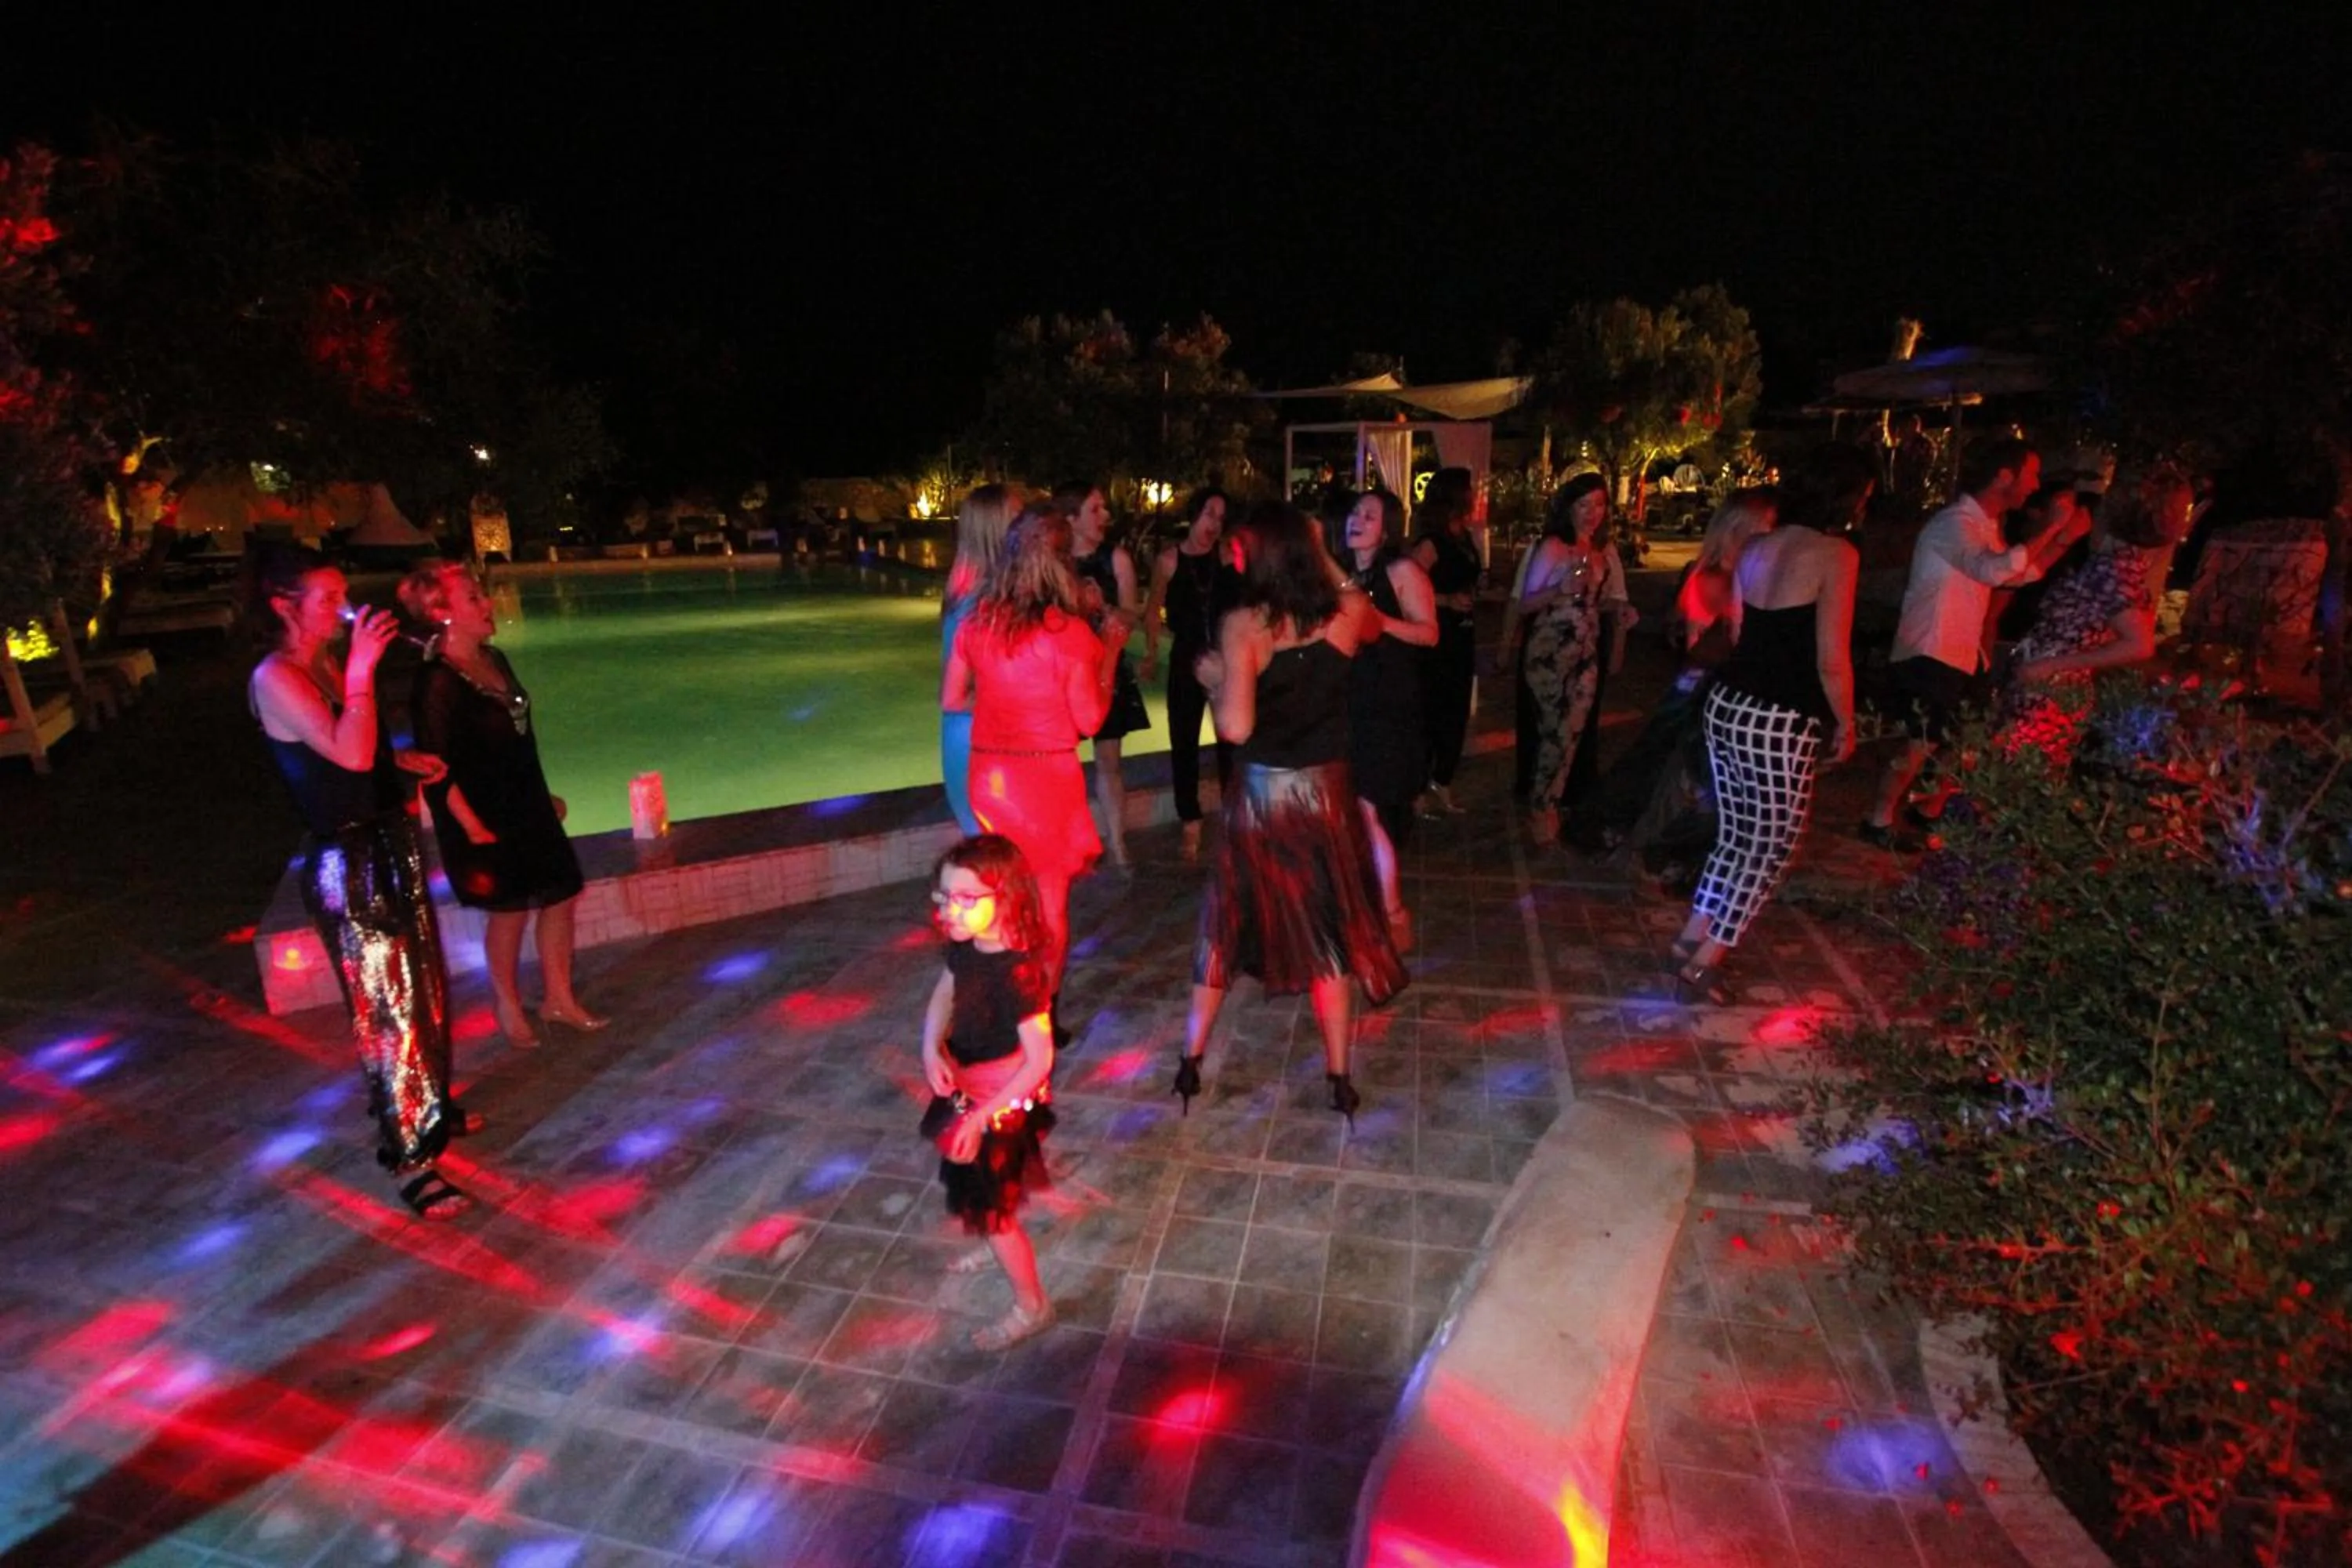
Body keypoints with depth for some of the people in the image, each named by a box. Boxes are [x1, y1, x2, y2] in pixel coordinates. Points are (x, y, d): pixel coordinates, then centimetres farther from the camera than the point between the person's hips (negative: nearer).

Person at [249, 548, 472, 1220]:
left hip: (391, 842, 9)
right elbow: (349, 755, -28)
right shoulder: (275, 678, -16)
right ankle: (409, 1159, 7)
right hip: (345, 862, -9)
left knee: (426, 989, 19)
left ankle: (431, 1107, 37)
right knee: (386, 1008, -3)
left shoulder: (330, 662, 9)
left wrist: (404, 759, 6)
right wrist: (361, 670, -28)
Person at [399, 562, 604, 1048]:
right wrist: (473, 830, -18)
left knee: (560, 895, 12)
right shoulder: (437, 683, -21)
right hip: (487, 820, -8)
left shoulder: (493, 659, 4)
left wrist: (543, 798, 17)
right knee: (509, 911, 7)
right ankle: (508, 1005, 30)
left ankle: (559, 998, 28)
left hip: (528, 807, 8)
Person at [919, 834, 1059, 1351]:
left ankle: (1031, 1306, 33)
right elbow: (943, 994, 7)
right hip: (968, 1091, 8)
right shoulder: (967, 947, -13)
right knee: (982, 1194, 30)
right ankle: (999, 1247, 59)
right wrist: (932, 1049, -9)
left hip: (1002, 1102, -8)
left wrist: (980, 1117, -27)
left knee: (991, 1206, 10)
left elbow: (1039, 1061, -30)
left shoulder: (1017, 973, -36)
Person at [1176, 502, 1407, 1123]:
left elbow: (1235, 726, -22)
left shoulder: (1242, 625, -15)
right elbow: (1375, 626, 20)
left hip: (1259, 794, -1)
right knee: (1331, 932, 15)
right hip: (1325, 792, 2)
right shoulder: (1348, 611, -6)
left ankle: (1191, 1065, 28)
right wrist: (1329, 566, 23)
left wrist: (1213, 679, -5)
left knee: (1226, 924, 16)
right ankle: (1339, 1080, 23)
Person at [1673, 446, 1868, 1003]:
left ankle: (1693, 939, 28)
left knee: (1736, 836, 21)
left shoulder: (1757, 547, 9)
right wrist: (1845, 725, 0)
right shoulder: (1837, 554, -12)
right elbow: (1832, 661, -14)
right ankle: (1699, 966, 13)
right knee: (1769, 851, 8)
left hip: (1727, 705, 7)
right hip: (1782, 724, -7)